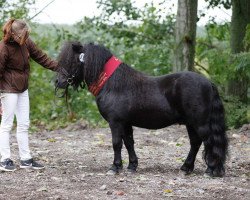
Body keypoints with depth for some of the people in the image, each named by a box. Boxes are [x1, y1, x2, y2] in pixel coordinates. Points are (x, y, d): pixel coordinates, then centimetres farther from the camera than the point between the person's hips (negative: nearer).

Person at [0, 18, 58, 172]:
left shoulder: (26, 42, -1)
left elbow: (41, 57, 9)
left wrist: (59, 67, -1)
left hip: (23, 89, 7)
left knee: (24, 124, 11)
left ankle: (26, 159, 18)